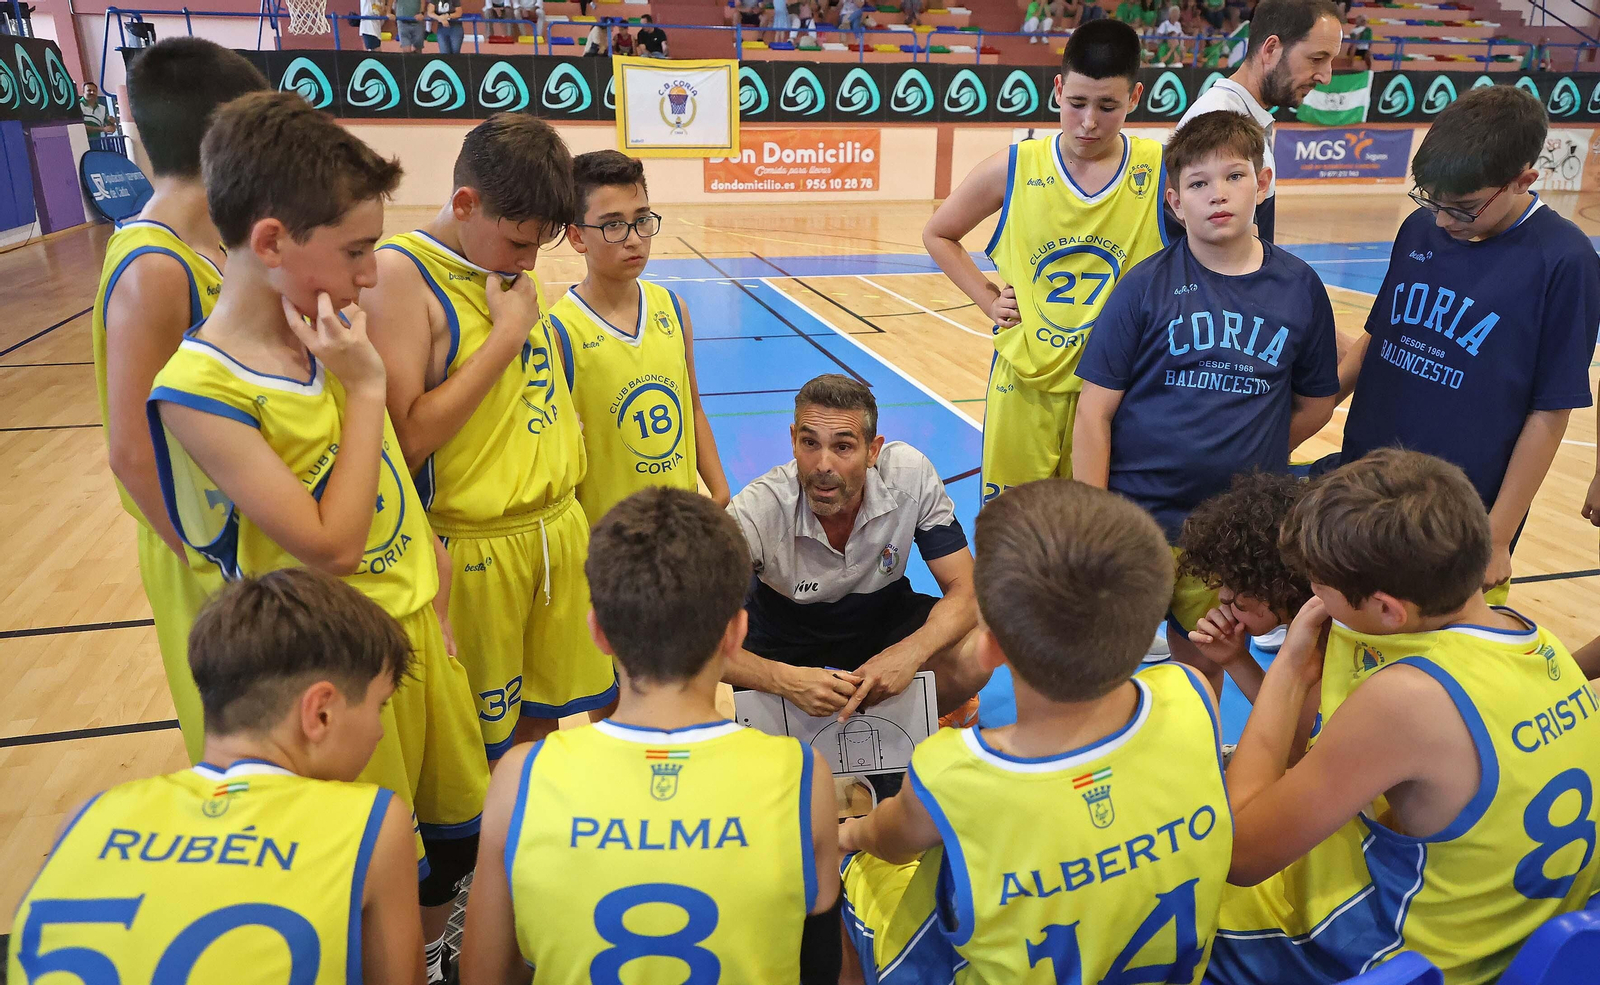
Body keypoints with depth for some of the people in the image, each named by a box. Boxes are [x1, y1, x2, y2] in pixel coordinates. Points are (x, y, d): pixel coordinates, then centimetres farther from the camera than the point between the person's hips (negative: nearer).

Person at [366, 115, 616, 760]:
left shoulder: (510, 266, 7)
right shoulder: (399, 271, -16)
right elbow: (404, 440, -24)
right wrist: (508, 333, -21)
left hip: (559, 528, 7)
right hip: (477, 551, -6)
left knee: (540, 716, 21)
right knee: (481, 752, 11)